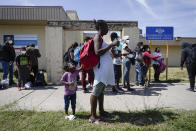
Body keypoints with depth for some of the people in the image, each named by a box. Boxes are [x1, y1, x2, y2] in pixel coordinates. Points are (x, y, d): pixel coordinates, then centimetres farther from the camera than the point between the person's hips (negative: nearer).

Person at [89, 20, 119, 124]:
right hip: (101, 66, -11)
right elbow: (97, 52, -22)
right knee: (96, 91, -9)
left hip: (105, 68, 11)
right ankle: (92, 117, -3)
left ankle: (101, 111, 28)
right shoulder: (97, 37, -9)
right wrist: (112, 45, -21)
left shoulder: (100, 37, 21)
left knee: (101, 90, 16)